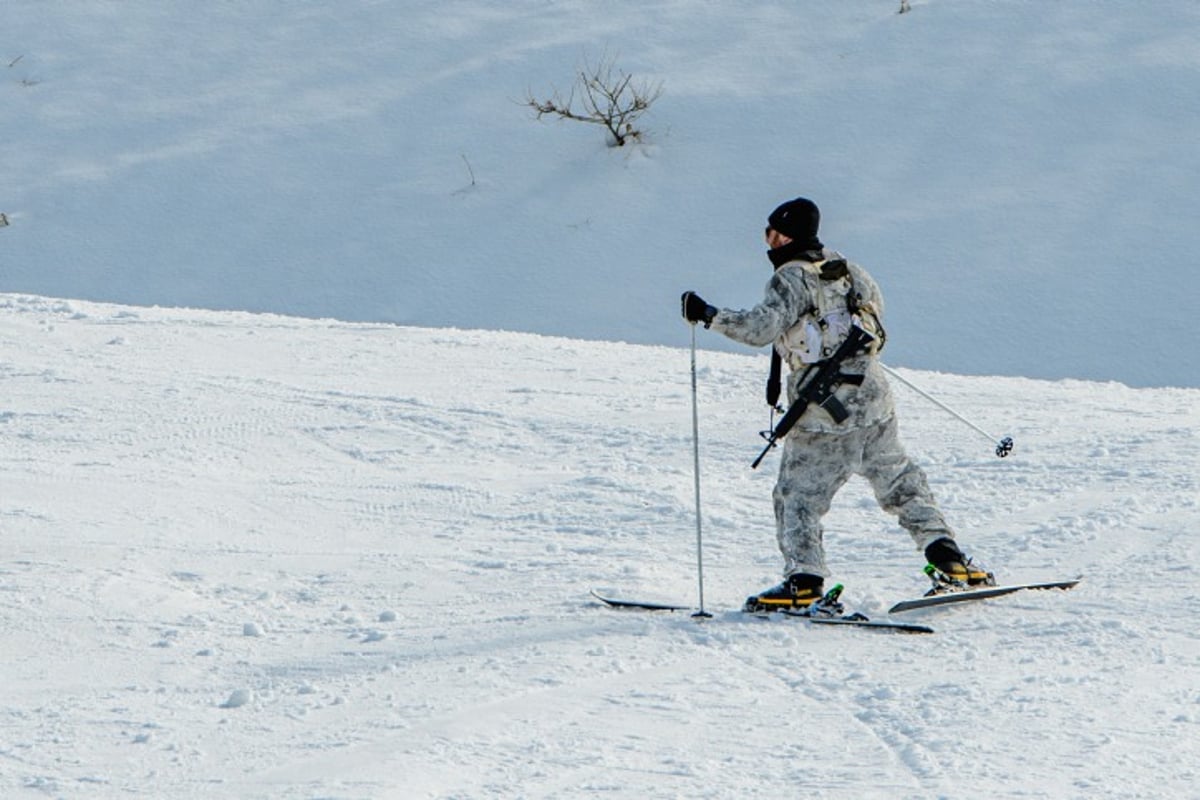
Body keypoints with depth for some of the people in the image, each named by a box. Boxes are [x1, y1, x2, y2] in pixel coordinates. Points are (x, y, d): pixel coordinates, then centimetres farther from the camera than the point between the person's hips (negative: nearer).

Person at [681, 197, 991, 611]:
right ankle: (946, 554, 13)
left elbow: (759, 328, -21)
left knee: (797, 496, 2)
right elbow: (874, 306, 24)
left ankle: (804, 580, -8)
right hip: (873, 399, 6)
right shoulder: (851, 271, 10)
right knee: (900, 481, 18)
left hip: (822, 413, -6)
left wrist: (708, 315, -14)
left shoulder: (791, 279, -11)